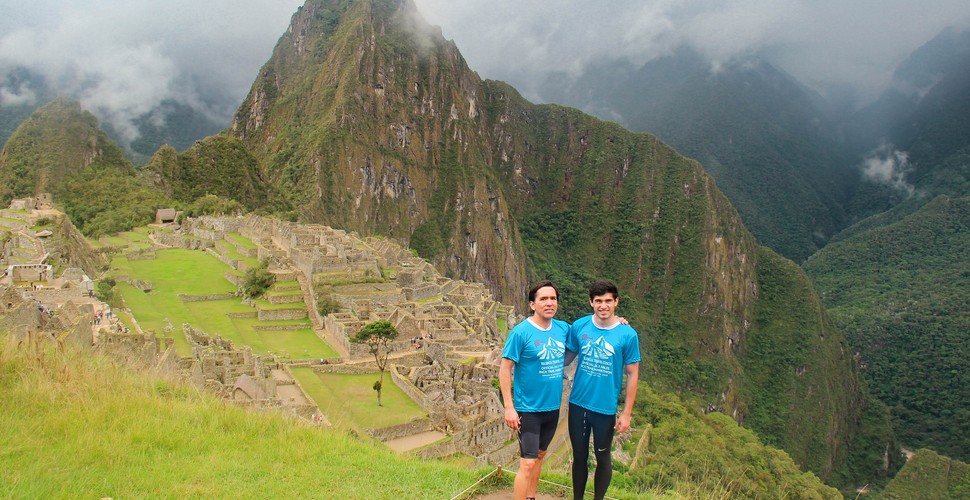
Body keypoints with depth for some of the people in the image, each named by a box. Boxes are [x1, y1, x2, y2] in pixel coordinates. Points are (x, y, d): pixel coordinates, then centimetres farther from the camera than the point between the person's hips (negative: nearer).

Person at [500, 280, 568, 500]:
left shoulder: (563, 328, 0)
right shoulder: (521, 332, -17)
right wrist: (509, 408, -19)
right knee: (528, 463, -7)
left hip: (553, 407, 6)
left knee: (540, 455, 20)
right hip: (528, 408, -6)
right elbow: (504, 370, -14)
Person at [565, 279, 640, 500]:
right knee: (579, 457, 16)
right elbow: (567, 357, 6)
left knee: (602, 458, 14)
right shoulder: (579, 327, -4)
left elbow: (632, 375, -6)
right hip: (578, 404, 2)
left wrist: (626, 413, -7)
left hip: (606, 408, -2)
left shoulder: (627, 334, -10)